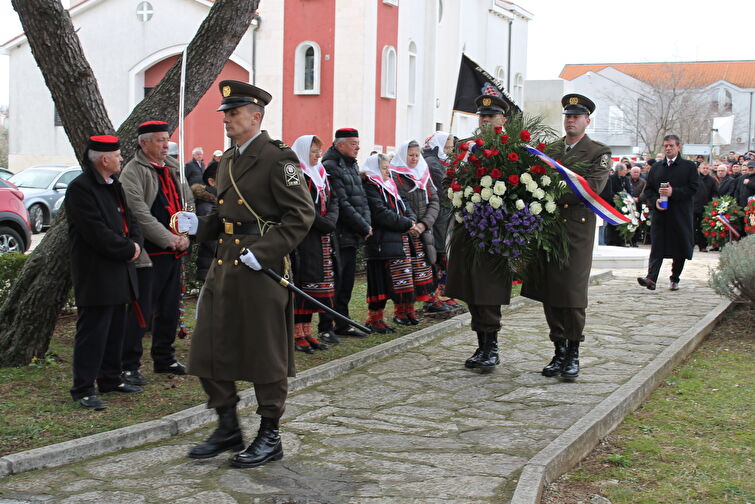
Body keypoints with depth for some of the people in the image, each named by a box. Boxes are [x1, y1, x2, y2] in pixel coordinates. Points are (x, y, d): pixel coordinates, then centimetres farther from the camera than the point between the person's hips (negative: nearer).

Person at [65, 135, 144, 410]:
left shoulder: (114, 186, 16)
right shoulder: (80, 188, -15)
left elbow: (129, 219, 19)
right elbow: (96, 232, -21)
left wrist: (135, 243, -1)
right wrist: (127, 250, -16)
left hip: (118, 274, 9)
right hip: (95, 276, -9)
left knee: (115, 329, 15)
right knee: (92, 332, -5)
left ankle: (111, 379, 27)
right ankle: (83, 389, 1)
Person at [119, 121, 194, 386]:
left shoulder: (173, 168, 14)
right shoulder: (133, 172, -9)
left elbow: (189, 203, 14)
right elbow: (140, 213, -17)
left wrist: (185, 236, -2)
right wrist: (168, 239, -18)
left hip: (175, 252, 8)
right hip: (149, 253, -7)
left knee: (169, 309, 15)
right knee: (141, 310, -5)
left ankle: (164, 359, 28)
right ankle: (129, 366, 3)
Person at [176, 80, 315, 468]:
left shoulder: (277, 158, -10)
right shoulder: (228, 160, 16)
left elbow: (302, 214, -15)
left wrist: (264, 251, -22)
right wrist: (199, 225, 5)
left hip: (261, 269, -8)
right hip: (225, 264, 8)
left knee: (266, 355, 2)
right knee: (209, 348, 9)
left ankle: (270, 437, 16)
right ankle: (228, 429, 24)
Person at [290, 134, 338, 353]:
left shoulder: (320, 174, 18)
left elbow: (332, 200, 14)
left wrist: (330, 220, -4)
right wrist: (322, 223, -16)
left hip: (323, 240, 8)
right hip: (303, 237, -8)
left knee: (314, 286, 9)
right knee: (302, 283, -7)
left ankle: (306, 332, 15)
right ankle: (297, 334, -2)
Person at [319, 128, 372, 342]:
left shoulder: (352, 166, 17)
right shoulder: (331, 167, -12)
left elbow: (362, 199, 18)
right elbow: (342, 204, -18)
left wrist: (367, 224, 2)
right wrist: (364, 227, -12)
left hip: (352, 236, 9)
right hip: (339, 236, -9)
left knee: (347, 281, 13)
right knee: (334, 282, -6)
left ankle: (342, 324, 22)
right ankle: (325, 328, 0)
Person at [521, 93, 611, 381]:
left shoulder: (599, 153, 3)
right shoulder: (549, 149, 17)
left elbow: (592, 188, -11)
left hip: (577, 230, -4)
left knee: (573, 293, -6)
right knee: (549, 293, 5)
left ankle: (573, 355, 5)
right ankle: (559, 351, 16)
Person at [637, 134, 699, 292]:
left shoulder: (689, 166, 4)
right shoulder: (656, 168, 14)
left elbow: (693, 188, -5)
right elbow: (648, 189, 14)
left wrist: (673, 192, -16)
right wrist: (655, 201, -5)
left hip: (681, 214, -2)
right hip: (660, 214, 2)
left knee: (680, 248, 5)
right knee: (657, 247, -8)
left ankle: (674, 279, 17)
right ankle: (651, 278, -19)